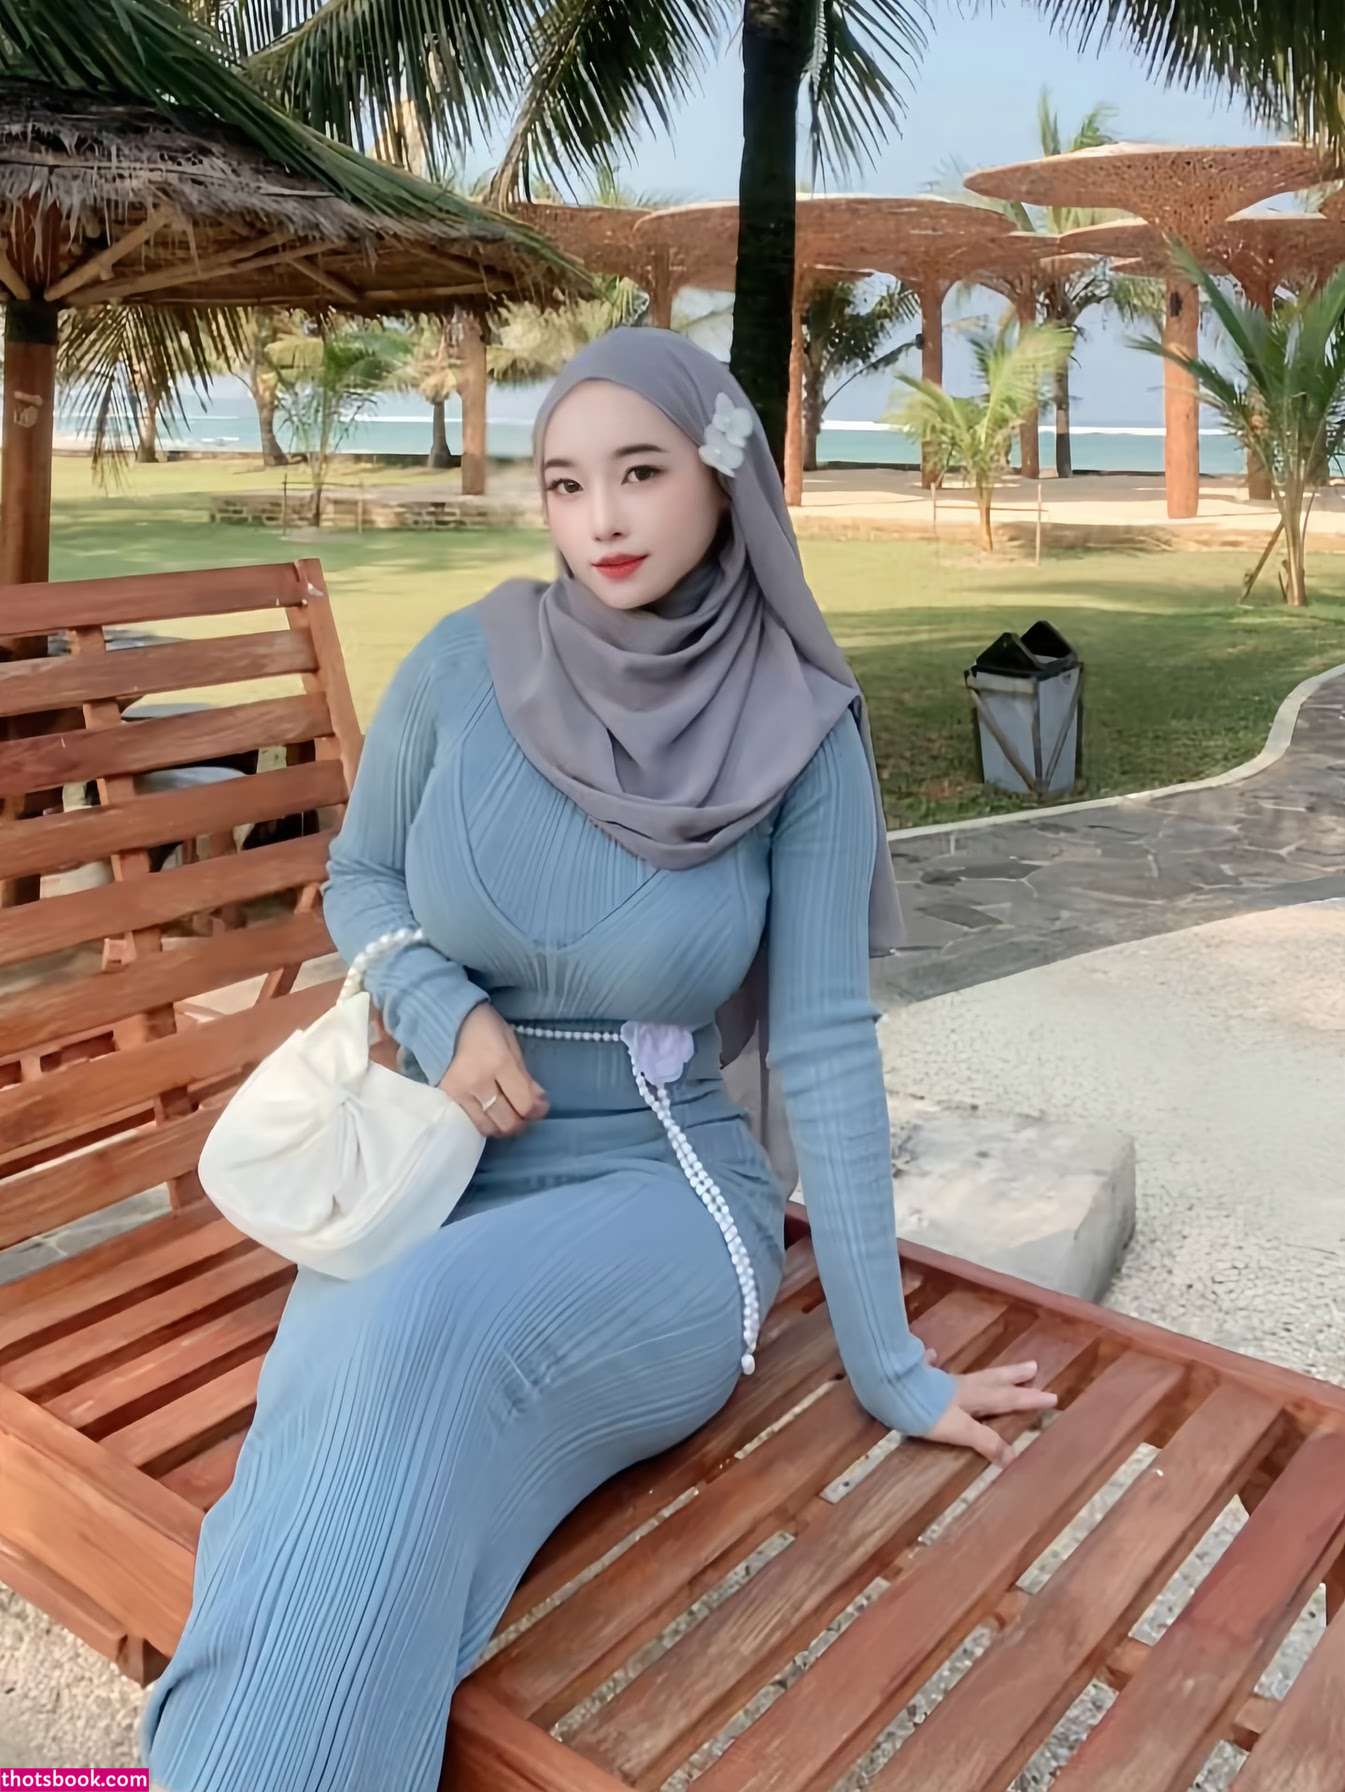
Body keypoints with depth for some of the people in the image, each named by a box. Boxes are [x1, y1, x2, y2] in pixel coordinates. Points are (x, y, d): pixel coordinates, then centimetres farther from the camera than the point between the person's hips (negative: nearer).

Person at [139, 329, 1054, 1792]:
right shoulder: (464, 664, -5)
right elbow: (359, 879, 10)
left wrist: (886, 1360, -7)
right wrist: (442, 1010, -13)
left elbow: (824, 1040, -9)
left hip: (661, 1194, -1)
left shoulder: (803, 733, -9)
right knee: (330, 1448, -31)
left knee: (423, 1338, -35)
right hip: (435, 1173, 2)